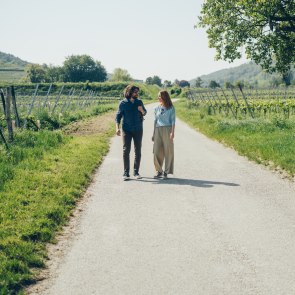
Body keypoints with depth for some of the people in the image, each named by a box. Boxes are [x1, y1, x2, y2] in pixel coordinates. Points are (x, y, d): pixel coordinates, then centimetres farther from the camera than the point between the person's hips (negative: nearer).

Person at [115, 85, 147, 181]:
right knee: (126, 151, -5)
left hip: (138, 130, 3)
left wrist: (142, 110, -8)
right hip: (127, 130, -3)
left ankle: (136, 172, 15)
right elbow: (118, 116, 0)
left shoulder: (139, 102, 5)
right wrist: (117, 128, -11)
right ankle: (126, 173, -2)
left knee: (138, 151, 6)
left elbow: (144, 113, 16)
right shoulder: (123, 103, -3)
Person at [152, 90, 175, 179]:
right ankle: (159, 171, 8)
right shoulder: (157, 108, 13)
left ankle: (166, 172, 6)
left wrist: (172, 132, -13)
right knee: (157, 151, -3)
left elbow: (173, 121, -1)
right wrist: (153, 134, 13)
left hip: (167, 130, -3)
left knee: (168, 151, -1)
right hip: (158, 130, 3)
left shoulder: (171, 108, 2)